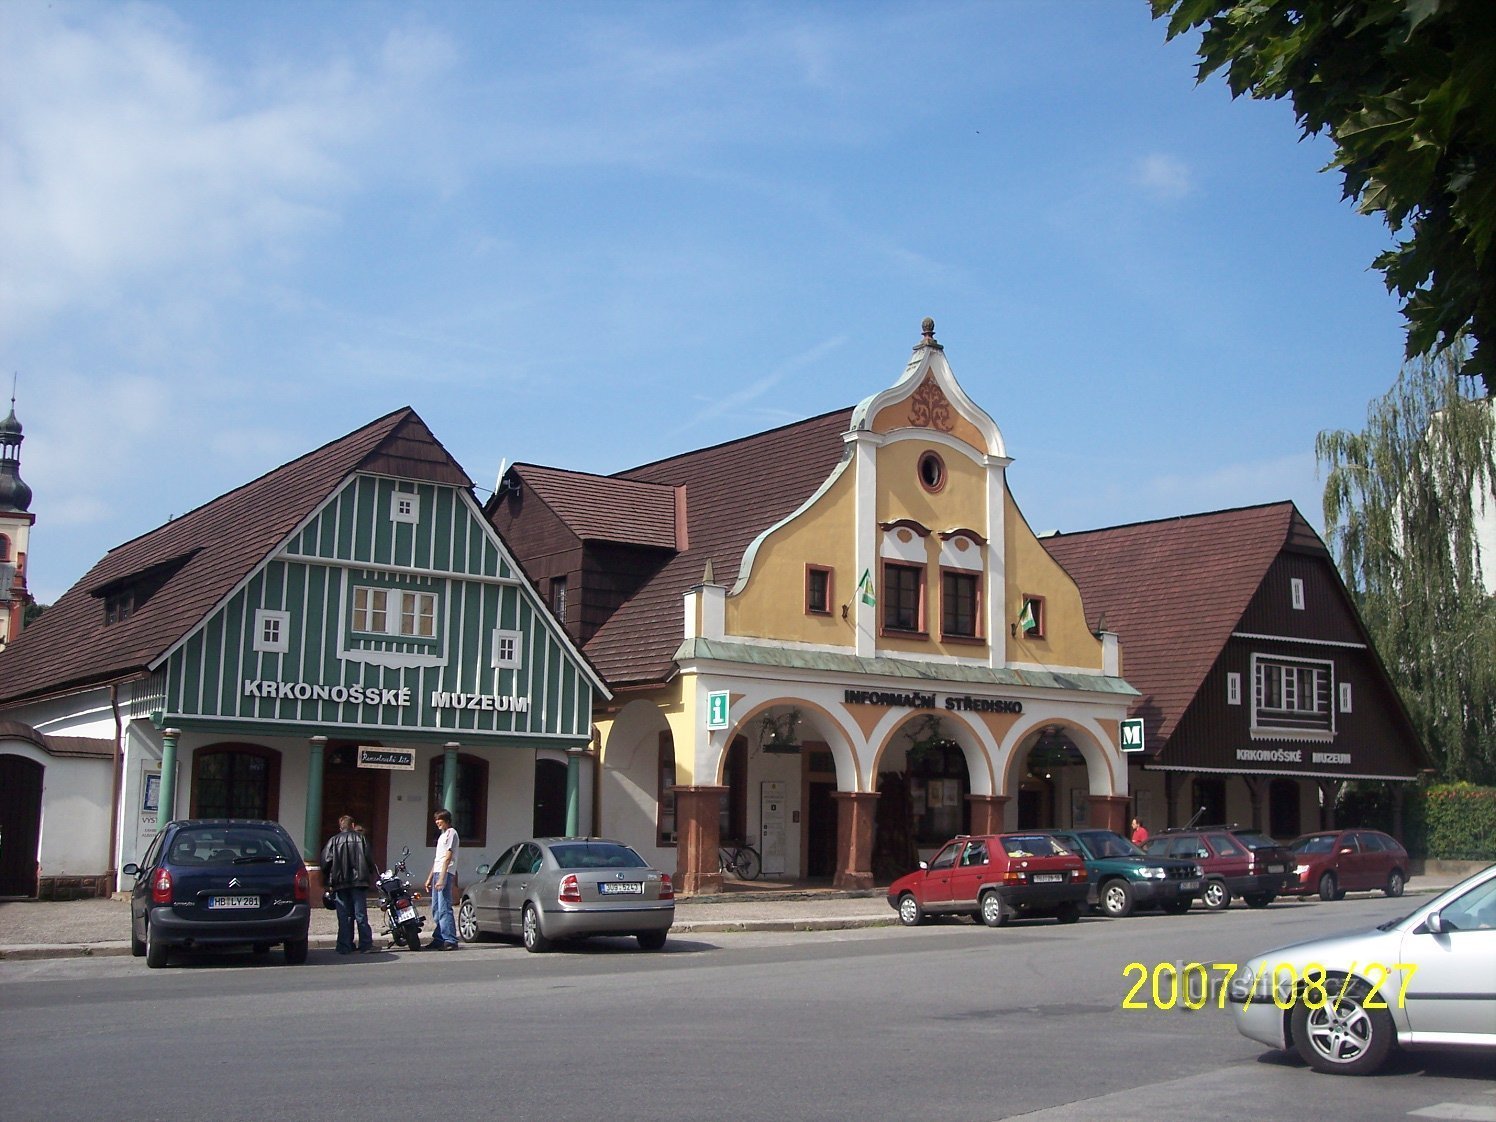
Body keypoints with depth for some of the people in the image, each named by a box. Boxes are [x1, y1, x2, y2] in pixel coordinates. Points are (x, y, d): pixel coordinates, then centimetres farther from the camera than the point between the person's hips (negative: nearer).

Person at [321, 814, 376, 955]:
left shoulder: (333, 840, 4)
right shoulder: (360, 838, 4)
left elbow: (325, 862, 0)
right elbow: (369, 859, 1)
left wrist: (329, 882, 9)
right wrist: (371, 874, 14)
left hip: (340, 884, 0)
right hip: (359, 882, 0)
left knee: (344, 917, 4)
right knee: (361, 915, 1)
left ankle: (345, 947, 3)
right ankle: (366, 945, -2)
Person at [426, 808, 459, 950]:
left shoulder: (451, 833, -6)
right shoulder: (442, 835, 23)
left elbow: (448, 857, -14)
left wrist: (442, 877, -20)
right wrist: (430, 878, 23)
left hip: (445, 874, -10)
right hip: (437, 873, 10)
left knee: (444, 909, -14)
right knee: (436, 909, 11)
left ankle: (450, 941, -16)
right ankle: (438, 939, 15)